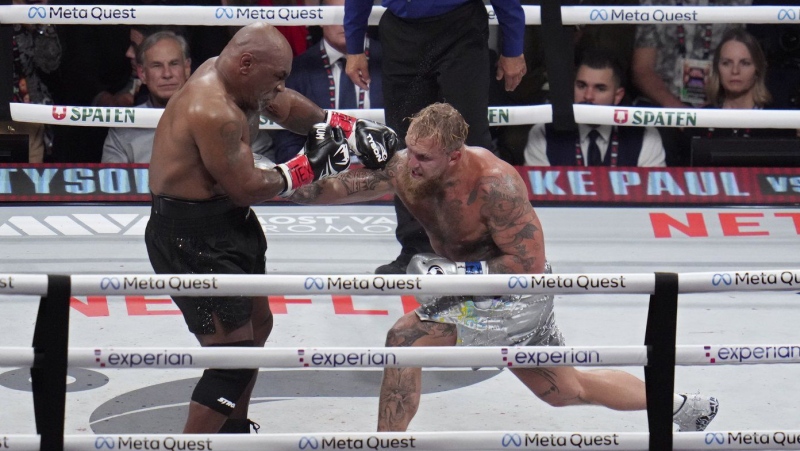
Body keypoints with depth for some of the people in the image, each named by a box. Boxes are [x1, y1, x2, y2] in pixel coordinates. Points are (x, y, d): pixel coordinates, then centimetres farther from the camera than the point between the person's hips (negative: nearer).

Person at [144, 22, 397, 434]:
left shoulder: (224, 73, 1)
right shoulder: (213, 112, -29)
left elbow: (284, 106, 16)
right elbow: (247, 187, -24)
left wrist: (348, 126, 8)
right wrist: (308, 167, -12)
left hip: (226, 221, 11)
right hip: (189, 238, -11)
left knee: (257, 323, 25)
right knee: (234, 353, -12)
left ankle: (233, 431, 42)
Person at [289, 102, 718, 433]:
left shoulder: (494, 184, -30)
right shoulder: (401, 169, -12)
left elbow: (531, 264, -26)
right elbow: (336, 187, -11)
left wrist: (456, 272, -32)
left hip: (517, 296, -8)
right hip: (474, 290, 8)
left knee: (405, 340, -20)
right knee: (566, 389, 22)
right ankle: (684, 406, 39)